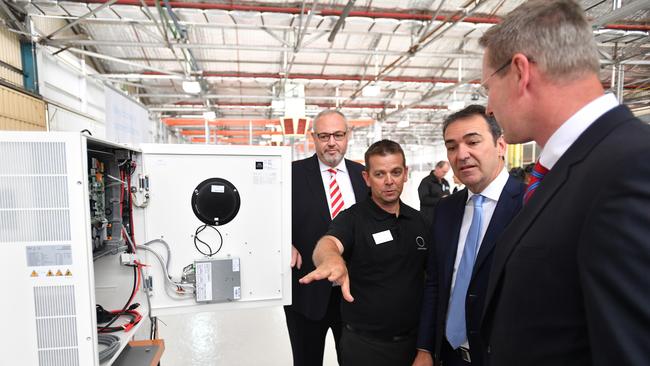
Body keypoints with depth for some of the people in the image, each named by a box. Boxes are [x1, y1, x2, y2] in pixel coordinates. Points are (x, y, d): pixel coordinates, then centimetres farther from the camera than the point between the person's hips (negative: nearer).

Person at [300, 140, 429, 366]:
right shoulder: (352, 219, -13)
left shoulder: (418, 220, 2)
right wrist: (332, 259, -55)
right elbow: (326, 244, -32)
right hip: (365, 343, -3)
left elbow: (429, 274, 10)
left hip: (413, 339, 4)